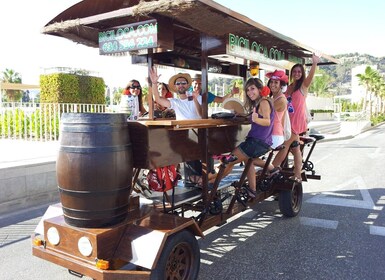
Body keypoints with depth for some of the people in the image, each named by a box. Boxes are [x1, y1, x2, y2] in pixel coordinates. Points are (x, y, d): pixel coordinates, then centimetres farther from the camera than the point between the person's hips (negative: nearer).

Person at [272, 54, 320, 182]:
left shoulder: (304, 85, -5)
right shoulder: (288, 87, 13)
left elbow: (311, 75, -24)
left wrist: (314, 63, -41)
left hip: (297, 121, -7)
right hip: (289, 120, 7)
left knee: (284, 146, -3)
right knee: (295, 147, 10)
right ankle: (297, 175, 17)